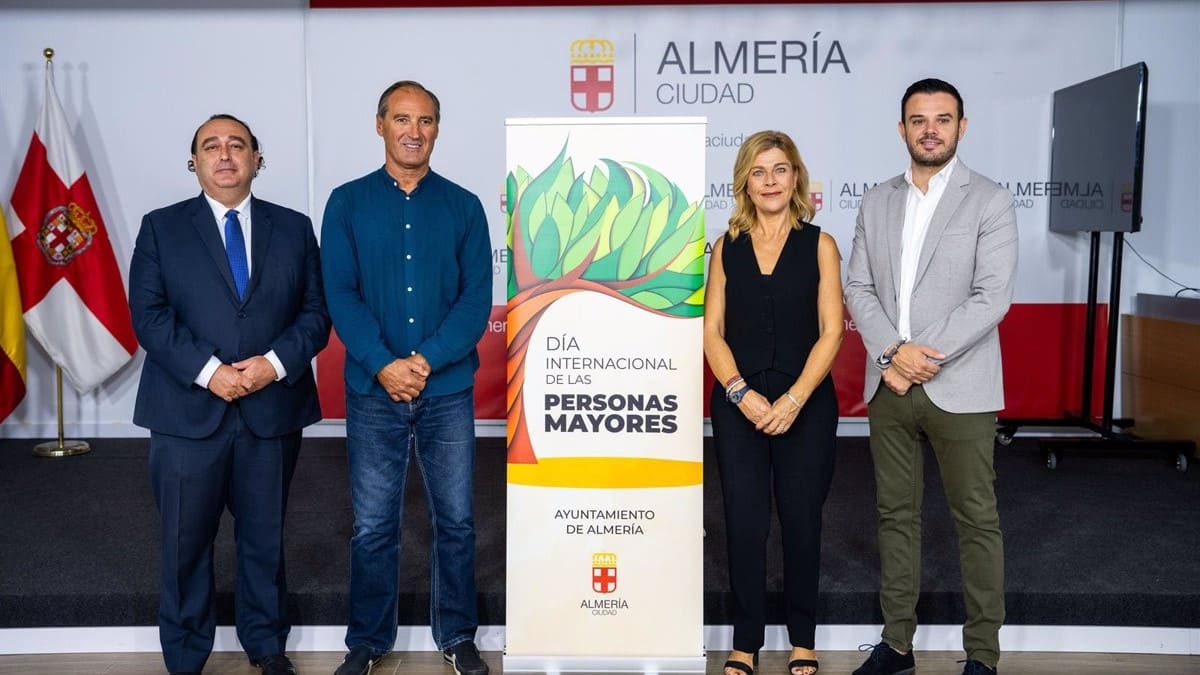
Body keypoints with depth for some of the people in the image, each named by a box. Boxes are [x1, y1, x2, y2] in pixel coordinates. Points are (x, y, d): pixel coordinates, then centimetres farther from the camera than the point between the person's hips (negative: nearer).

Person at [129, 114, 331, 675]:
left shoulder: (294, 228, 8)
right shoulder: (161, 228, 5)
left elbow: (316, 312, 4)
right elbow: (148, 315, -3)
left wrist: (277, 362, -13)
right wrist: (207, 371, -16)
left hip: (273, 409, 1)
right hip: (188, 412, -1)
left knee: (265, 538, 13)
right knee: (185, 543, 7)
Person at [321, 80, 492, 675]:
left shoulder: (463, 207, 5)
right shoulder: (347, 203, 5)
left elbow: (477, 298, -2)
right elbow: (340, 293, -4)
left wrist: (426, 361, -15)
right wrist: (383, 365, -16)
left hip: (448, 389, 1)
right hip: (373, 390, 0)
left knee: (455, 520, 8)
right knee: (373, 526, 7)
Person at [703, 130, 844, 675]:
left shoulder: (819, 245, 2)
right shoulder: (727, 247, 7)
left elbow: (830, 331, -4)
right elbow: (712, 330, 3)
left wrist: (793, 399, -14)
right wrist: (741, 393, -11)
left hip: (806, 403, -1)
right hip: (739, 404, 1)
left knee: (801, 521, 8)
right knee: (744, 523, 2)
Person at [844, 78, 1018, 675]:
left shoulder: (989, 201, -2)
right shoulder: (877, 202, 11)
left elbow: (992, 296, -10)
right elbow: (858, 288, 5)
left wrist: (926, 357, -16)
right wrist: (893, 352, -10)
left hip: (959, 389, -4)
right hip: (888, 385, 4)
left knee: (977, 520, 4)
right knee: (895, 514, 11)